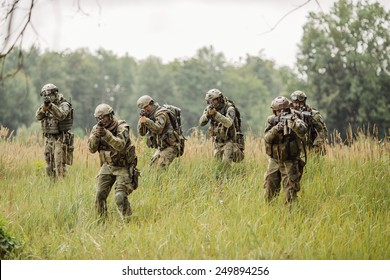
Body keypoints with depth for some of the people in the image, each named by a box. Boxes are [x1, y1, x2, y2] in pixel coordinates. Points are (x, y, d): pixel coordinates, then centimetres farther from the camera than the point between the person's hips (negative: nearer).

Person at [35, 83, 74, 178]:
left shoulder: (64, 105, -7)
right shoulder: (45, 106, 11)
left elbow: (61, 115, -26)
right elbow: (38, 116, -4)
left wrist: (51, 106, -38)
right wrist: (44, 107, -22)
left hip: (60, 139, -7)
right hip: (48, 138, 7)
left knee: (59, 165, -12)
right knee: (49, 165, 9)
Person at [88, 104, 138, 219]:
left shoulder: (121, 127, -17)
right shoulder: (96, 129, -1)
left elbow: (120, 145, -34)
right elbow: (92, 149, -10)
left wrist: (107, 135, -46)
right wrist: (96, 135, -27)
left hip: (123, 167, -5)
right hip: (107, 167, 5)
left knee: (120, 196, -18)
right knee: (100, 195, -4)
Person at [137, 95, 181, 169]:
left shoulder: (161, 113, -14)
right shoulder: (150, 115, 12)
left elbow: (158, 129, -30)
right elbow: (141, 132, 7)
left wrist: (146, 121, -42)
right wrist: (141, 119, -9)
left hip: (170, 147, -9)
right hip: (161, 147, 9)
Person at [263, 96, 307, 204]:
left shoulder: (294, 119, -10)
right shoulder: (271, 120, 0)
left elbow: (303, 131, -31)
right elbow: (267, 138, -12)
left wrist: (292, 123, -48)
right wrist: (276, 129, -29)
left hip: (290, 161, -3)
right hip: (274, 161, 3)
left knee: (290, 190, -5)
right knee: (269, 190, 9)